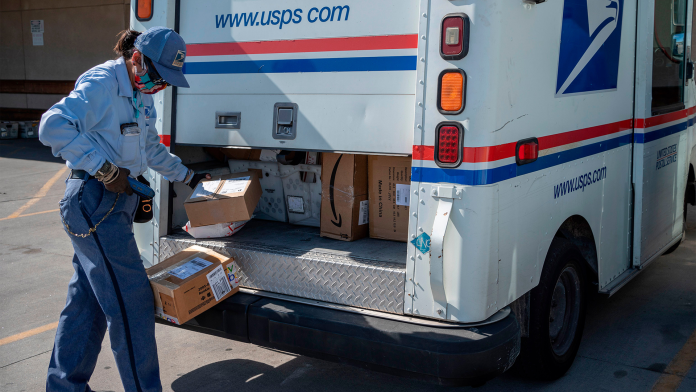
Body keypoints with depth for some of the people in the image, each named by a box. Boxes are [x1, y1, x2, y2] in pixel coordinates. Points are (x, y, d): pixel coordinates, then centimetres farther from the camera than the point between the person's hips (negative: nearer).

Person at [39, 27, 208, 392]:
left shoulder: (142, 96, 15)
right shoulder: (101, 84, -15)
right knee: (131, 300, -6)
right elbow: (53, 126, -25)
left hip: (118, 198, 10)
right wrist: (104, 169, -26)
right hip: (94, 200, -10)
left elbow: (151, 149, 29)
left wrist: (188, 176, 32)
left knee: (88, 297, 16)